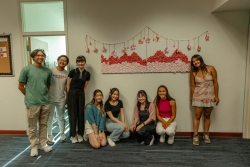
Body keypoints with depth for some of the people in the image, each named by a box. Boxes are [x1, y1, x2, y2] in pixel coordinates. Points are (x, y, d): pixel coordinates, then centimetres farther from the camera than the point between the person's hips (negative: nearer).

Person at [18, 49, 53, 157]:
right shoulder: (26, 69, -5)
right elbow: (21, 86, 0)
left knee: (43, 125, 14)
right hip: (32, 103, -3)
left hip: (46, 103, 4)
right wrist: (30, 96, 5)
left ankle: (43, 144, 29)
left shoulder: (48, 71, 5)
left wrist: (44, 95, 11)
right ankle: (34, 146, 23)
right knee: (32, 127, 8)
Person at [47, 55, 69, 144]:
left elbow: (67, 87, 7)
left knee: (61, 118, 15)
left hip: (61, 99, 2)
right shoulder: (51, 71, -7)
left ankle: (62, 135, 31)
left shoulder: (66, 73, 2)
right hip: (50, 99, -2)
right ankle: (49, 137, 23)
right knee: (49, 118, 8)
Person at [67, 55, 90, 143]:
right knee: (73, 114, 2)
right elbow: (68, 85, 0)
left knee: (81, 114, 6)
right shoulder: (72, 72, -6)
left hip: (81, 94, 3)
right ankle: (73, 135, 14)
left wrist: (80, 93, 8)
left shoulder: (87, 74, 2)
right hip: (72, 94, -3)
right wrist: (69, 95, 1)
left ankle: (80, 134, 20)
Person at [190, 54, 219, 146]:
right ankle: (195, 135, 10)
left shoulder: (211, 69, -6)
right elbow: (192, 86, 2)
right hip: (198, 97, 0)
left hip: (209, 97, 1)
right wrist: (192, 98, 5)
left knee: (207, 116, 12)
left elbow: (215, 83, -3)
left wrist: (216, 96, -4)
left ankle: (206, 134, 28)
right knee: (197, 116, 1)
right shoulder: (193, 72, -4)